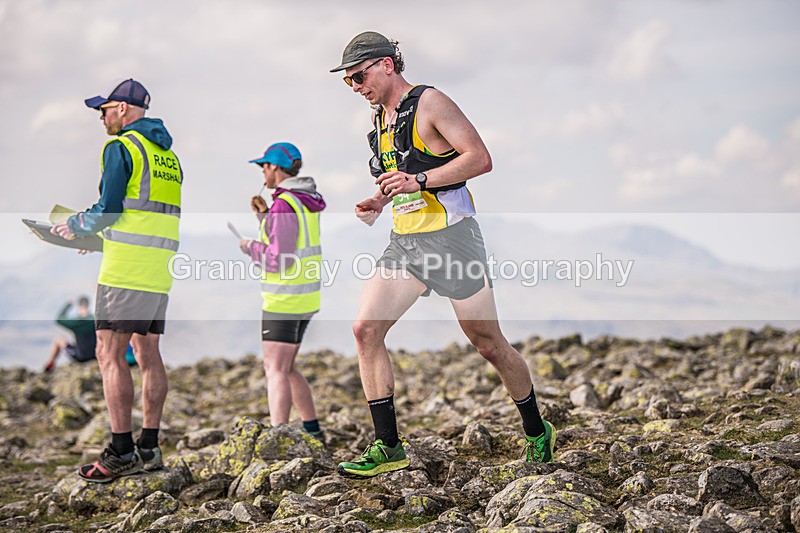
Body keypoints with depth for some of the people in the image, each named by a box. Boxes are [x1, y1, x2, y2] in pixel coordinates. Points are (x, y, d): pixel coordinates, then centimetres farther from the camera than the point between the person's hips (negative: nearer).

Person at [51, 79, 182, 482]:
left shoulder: (121, 147, -6)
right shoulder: (168, 155, 20)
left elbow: (108, 209, -12)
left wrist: (75, 226, 7)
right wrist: (96, 237, 25)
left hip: (127, 268, -8)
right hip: (160, 268, 8)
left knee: (110, 353, -6)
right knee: (148, 352, 10)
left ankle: (121, 453, -9)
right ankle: (149, 448, 11)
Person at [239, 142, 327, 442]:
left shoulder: (284, 205, -18)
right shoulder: (306, 202, 12)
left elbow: (279, 260, -22)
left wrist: (249, 247, -5)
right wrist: (264, 215, 13)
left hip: (285, 298, -10)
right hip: (304, 296, 10)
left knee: (275, 370, -10)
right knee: (285, 368, 18)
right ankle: (313, 433, 22)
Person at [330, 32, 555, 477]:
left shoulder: (429, 103, -9)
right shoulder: (381, 117, 15)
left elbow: (481, 159, -18)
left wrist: (418, 181, -24)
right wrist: (379, 202, 9)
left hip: (451, 236, -7)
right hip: (405, 241, 8)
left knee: (488, 344, 1)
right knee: (366, 329, -7)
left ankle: (538, 432, 23)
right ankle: (388, 448, 0)